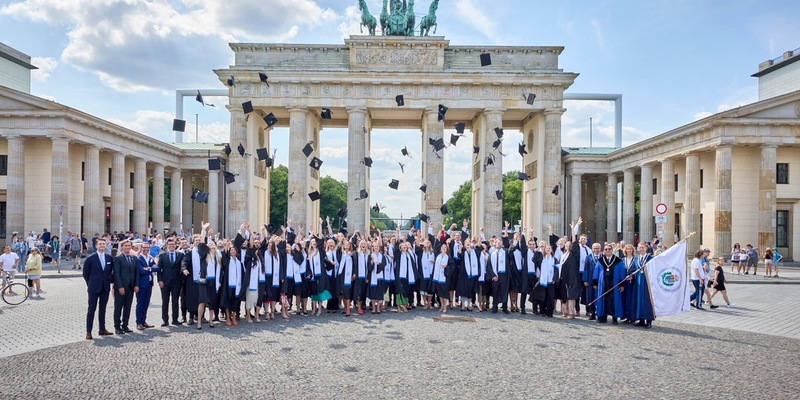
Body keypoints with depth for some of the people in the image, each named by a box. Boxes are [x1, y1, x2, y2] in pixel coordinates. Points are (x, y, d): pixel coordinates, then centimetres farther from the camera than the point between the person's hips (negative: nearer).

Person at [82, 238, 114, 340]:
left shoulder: (109, 258, 5)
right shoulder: (90, 258, -6)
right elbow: (85, 273, 1)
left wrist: (109, 282, 9)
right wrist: (90, 284, 4)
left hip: (105, 288, 4)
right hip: (94, 288, -4)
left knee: (102, 309, 11)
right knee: (91, 309, 0)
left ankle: (102, 329, 18)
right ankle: (88, 331, 4)